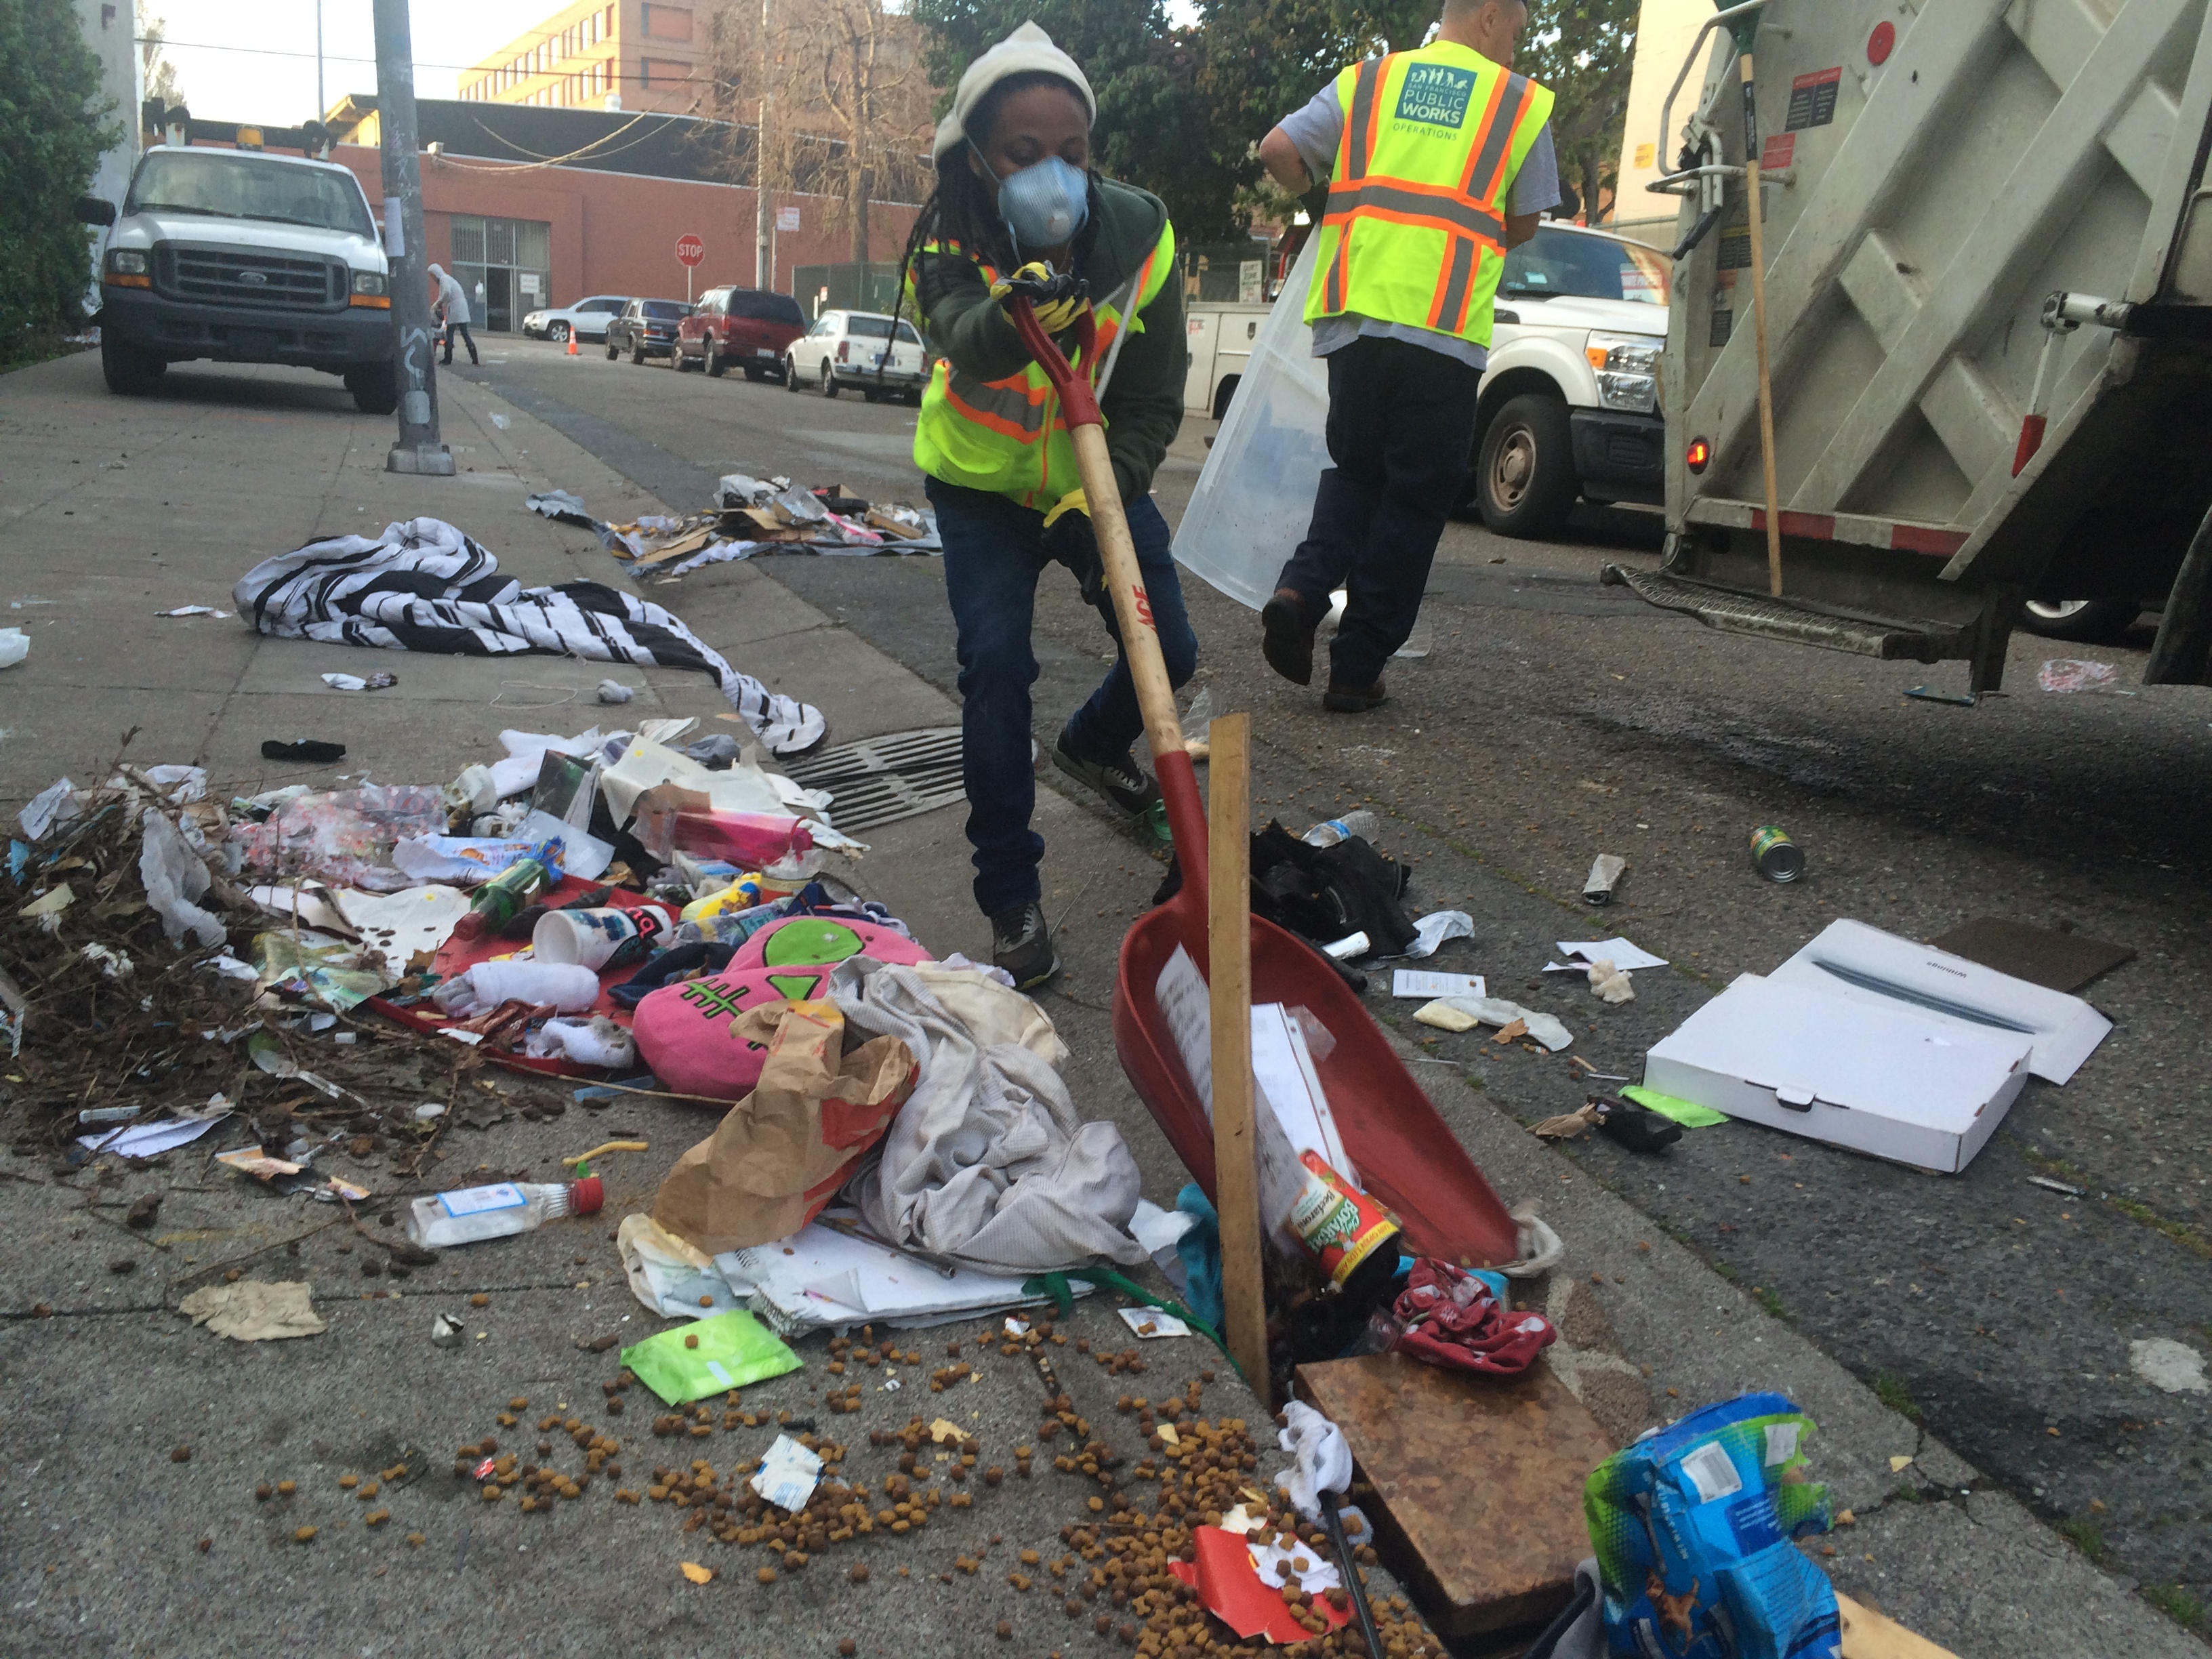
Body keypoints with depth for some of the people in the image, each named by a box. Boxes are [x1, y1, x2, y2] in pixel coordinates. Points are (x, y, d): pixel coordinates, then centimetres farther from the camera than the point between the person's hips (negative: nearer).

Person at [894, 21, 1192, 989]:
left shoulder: (1139, 232, -17)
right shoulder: (949, 241, -22)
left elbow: (1156, 398, -13)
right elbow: (960, 338, -44)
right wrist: (1009, 321, -66)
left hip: (1100, 481, 3)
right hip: (983, 488, -2)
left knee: (1167, 651, 1)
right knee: (995, 664, -17)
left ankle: (1093, 745, 38)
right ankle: (1011, 900, -7)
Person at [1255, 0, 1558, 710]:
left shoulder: (1366, 81, 14)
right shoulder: (1521, 103, 9)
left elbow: (1278, 152, 7)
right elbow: (1522, 225, 13)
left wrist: (1328, 197, 25)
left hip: (1352, 316, 3)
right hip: (1445, 329, -3)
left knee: (1354, 471, 20)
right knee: (1412, 503, 6)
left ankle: (1301, 591, -6)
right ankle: (1357, 670, 6)